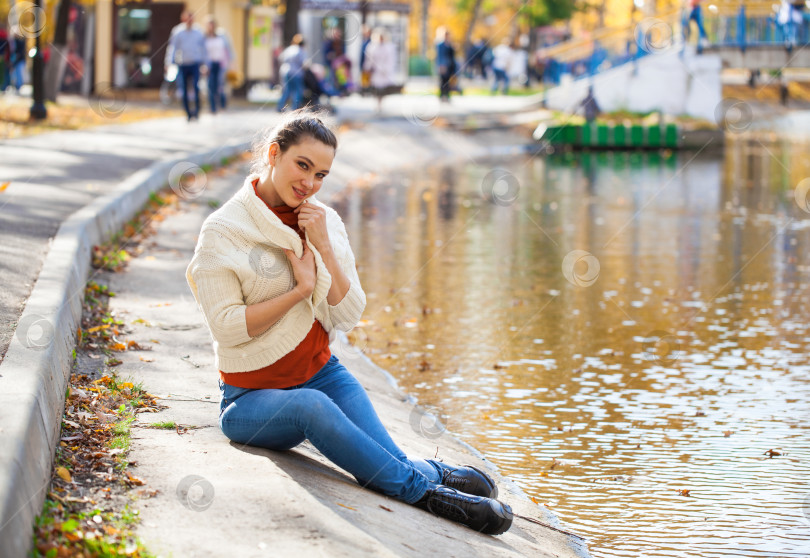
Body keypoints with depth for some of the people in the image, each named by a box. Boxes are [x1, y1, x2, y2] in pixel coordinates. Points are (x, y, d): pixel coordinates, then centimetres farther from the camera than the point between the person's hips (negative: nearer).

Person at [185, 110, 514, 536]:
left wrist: (324, 248, -12)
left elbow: (348, 317, 0)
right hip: (252, 396, -5)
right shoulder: (224, 230, -8)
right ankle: (426, 485, -39)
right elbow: (226, 328, -15)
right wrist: (300, 289, -15)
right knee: (311, 406, -38)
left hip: (322, 374, 5)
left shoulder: (326, 224, 7)